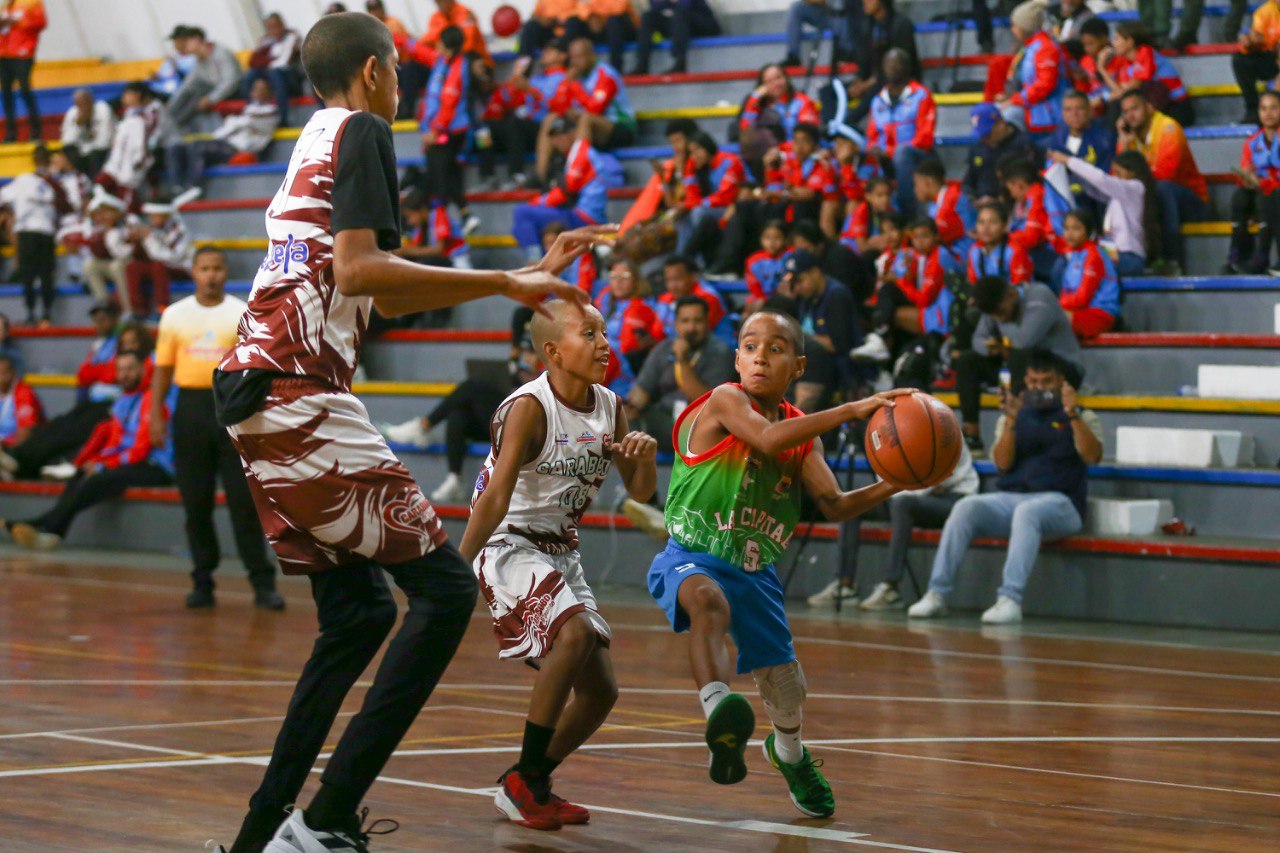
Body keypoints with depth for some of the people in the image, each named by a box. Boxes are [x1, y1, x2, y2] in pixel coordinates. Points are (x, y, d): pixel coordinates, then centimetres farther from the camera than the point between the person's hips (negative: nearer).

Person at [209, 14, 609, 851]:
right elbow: (361, 270, -17)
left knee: (359, 614, 16)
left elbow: (386, 297, 29)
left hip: (254, 392, 10)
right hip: (302, 395, -10)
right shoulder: (360, 131, -3)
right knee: (445, 588, -8)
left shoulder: (315, 141, 24)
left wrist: (527, 275, 30)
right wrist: (507, 284, -13)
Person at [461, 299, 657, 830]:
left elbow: (640, 492, 10)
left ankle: (530, 784, 26)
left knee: (601, 691, 6)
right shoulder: (529, 408, -19)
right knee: (577, 631, -31)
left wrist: (646, 456, -12)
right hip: (510, 546, -8)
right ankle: (523, 782, -19)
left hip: (561, 554, 8)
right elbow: (496, 497, -26)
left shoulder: (608, 407, 2)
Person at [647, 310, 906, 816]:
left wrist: (892, 485, -17)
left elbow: (835, 506, 0)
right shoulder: (725, 401, -13)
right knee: (709, 601, -41)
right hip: (691, 559, -6)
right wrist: (850, 411, -36)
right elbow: (767, 438, -33)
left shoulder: (804, 434, 6)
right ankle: (719, 711, -62)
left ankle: (788, 751, 49)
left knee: (786, 687, 14)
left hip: (755, 572, 6)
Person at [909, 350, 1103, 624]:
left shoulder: (1081, 417, 11)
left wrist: (1072, 414, -21)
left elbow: (1093, 456, -9)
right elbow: (1002, 463, 4)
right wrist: (1011, 421, -9)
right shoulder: (1015, 415, 19)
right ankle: (937, 594, -28)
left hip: (1059, 502, -4)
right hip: (1010, 497, 4)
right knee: (966, 507, -25)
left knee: (1027, 511, -38)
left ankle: (1010, 599, -47)